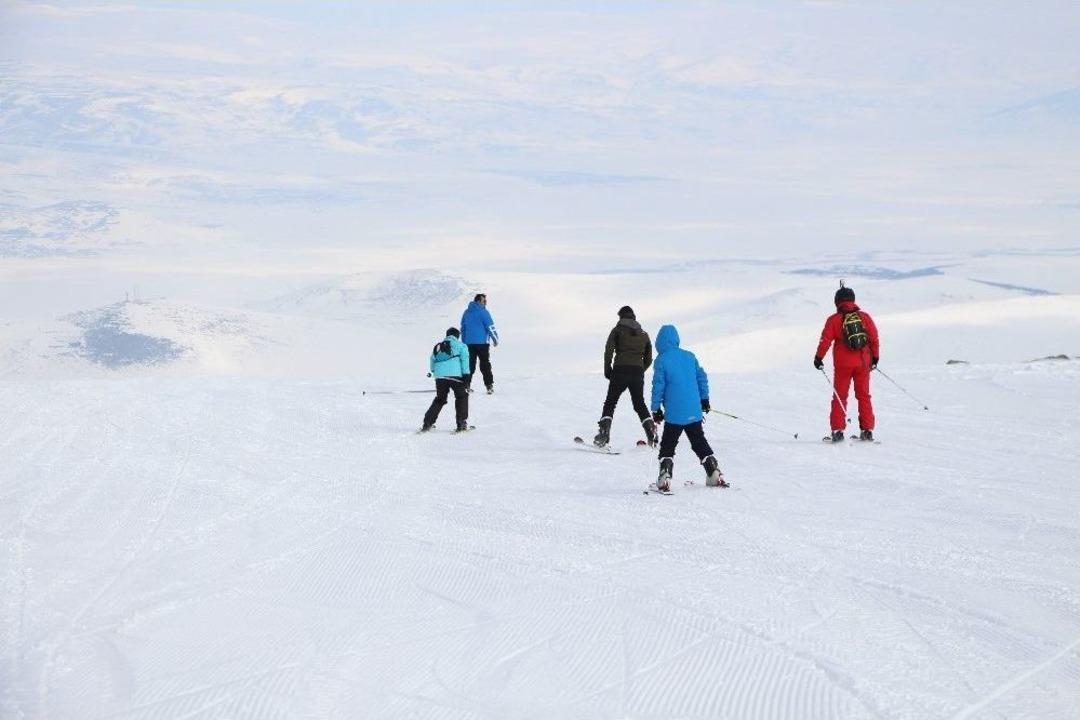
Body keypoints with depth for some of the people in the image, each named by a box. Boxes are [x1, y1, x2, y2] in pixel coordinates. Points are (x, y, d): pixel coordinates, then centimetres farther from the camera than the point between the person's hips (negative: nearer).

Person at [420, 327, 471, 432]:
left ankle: (427, 423, 14)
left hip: (439, 376, 4)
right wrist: (466, 375, -4)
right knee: (462, 396, 13)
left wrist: (433, 372, 43)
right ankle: (462, 423, 5)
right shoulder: (460, 345, 11)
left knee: (439, 399, 20)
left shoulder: (437, 347, 24)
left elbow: (432, 361, 26)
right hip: (455, 375, -4)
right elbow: (465, 359, -1)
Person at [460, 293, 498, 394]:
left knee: (470, 364, 11)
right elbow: (490, 327, -9)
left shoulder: (467, 312, 11)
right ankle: (489, 385, -4)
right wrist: (495, 339, 1)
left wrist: (464, 342, 24)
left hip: (469, 343, 5)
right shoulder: (483, 312, -9)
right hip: (482, 342, -5)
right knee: (485, 365, 0)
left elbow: (463, 328, 17)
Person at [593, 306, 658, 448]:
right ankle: (651, 432, 3)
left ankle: (604, 434, -8)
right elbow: (648, 359, 15)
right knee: (640, 404, 16)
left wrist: (607, 370, 1)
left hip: (620, 372, -3)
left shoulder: (618, 330, 3)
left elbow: (609, 351, -7)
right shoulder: (643, 334, 15)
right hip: (638, 374, 3)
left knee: (610, 403, 4)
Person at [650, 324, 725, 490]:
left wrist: (656, 409, 0)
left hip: (674, 414, -5)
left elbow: (658, 386, -8)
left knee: (667, 446, 4)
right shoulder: (690, 356, 7)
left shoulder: (661, 360, -8)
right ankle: (715, 474, 13)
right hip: (694, 412, 5)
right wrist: (704, 399, 24)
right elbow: (702, 377, 12)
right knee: (700, 443, 16)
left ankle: (665, 479, -8)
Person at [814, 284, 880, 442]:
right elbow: (874, 338, 5)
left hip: (843, 364, -2)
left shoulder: (834, 319, -5)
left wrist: (819, 357, 6)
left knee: (840, 396, 7)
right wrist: (875, 357, 17)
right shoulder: (864, 316, 2)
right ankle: (867, 430, 9)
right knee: (864, 396, 11)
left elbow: (825, 340, -5)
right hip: (863, 362, 2)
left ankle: (837, 430, 0)